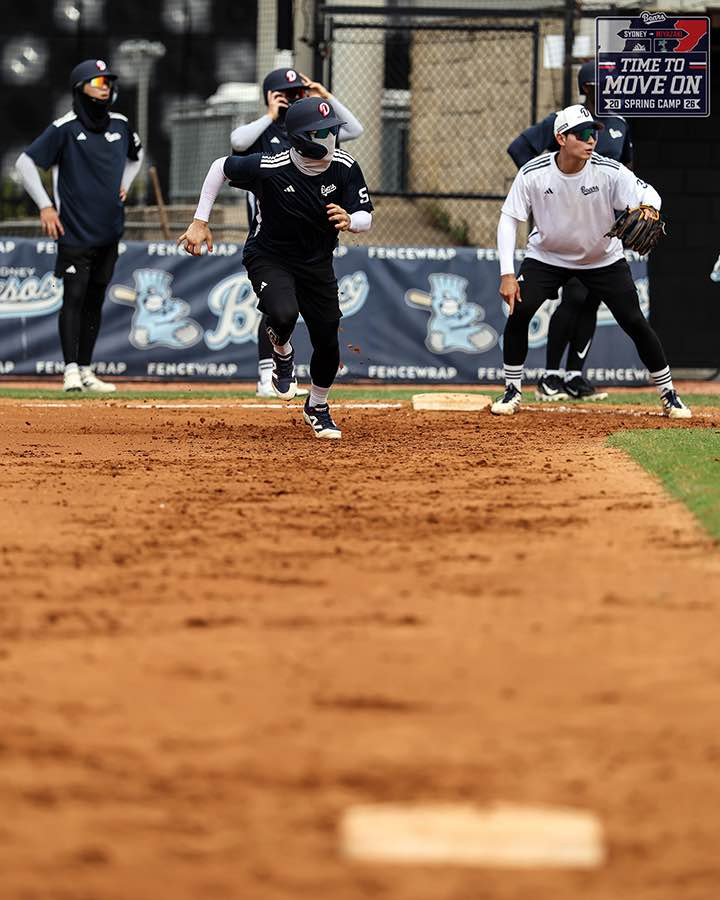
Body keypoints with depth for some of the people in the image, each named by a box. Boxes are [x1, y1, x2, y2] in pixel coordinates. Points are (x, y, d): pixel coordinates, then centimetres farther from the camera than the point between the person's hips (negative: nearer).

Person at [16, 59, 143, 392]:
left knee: (95, 301, 8)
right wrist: (45, 206, -12)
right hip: (75, 232, -6)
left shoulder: (120, 125, 8)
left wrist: (124, 184, 13)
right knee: (74, 297, -11)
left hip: (109, 231, 6)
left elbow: (135, 155, 30)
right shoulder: (65, 128, -9)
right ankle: (71, 370, -13)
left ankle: (86, 371, 13)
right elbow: (25, 162, -8)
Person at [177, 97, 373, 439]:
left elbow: (366, 218, -10)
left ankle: (317, 407, 35)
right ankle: (282, 355, 5)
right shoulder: (268, 168, -26)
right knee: (284, 314, -33)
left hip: (317, 262, 4)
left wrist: (350, 221, -35)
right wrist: (200, 223, -10)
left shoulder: (344, 167, -16)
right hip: (268, 257, -4)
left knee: (327, 343, 4)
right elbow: (221, 167, -9)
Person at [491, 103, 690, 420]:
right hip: (546, 256, 0)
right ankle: (512, 391, 2)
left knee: (634, 322, -6)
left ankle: (668, 393, 10)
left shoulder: (609, 171, -25)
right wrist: (507, 274, -22)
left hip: (603, 259, 0)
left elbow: (646, 193, -23)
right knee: (519, 312, -17)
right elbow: (509, 219, -16)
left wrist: (648, 210, -50)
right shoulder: (533, 174, -23)